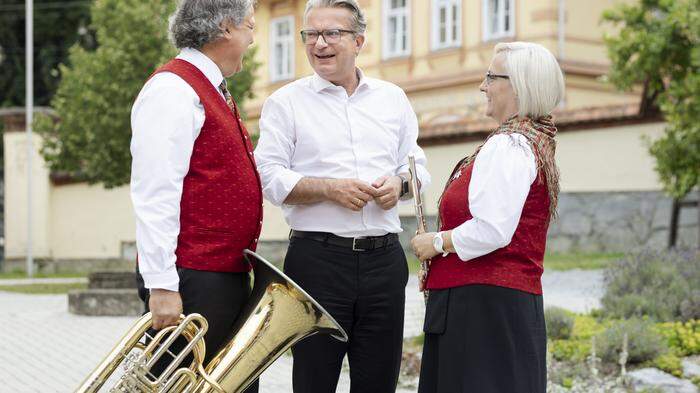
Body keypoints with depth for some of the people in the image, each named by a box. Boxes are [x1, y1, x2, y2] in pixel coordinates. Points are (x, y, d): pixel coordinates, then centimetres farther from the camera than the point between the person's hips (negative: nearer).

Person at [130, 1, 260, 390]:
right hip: (192, 281, -10)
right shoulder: (173, 90, -12)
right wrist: (162, 285, -24)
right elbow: (154, 194, -20)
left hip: (229, 277, 10)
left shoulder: (212, 91, 18)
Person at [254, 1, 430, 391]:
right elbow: (270, 177, -5)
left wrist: (400, 183, -5)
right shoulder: (286, 102, 3)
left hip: (384, 257, 3)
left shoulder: (393, 98, 14)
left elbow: (418, 166, 17)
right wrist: (330, 189, -17)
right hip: (318, 257, -3)